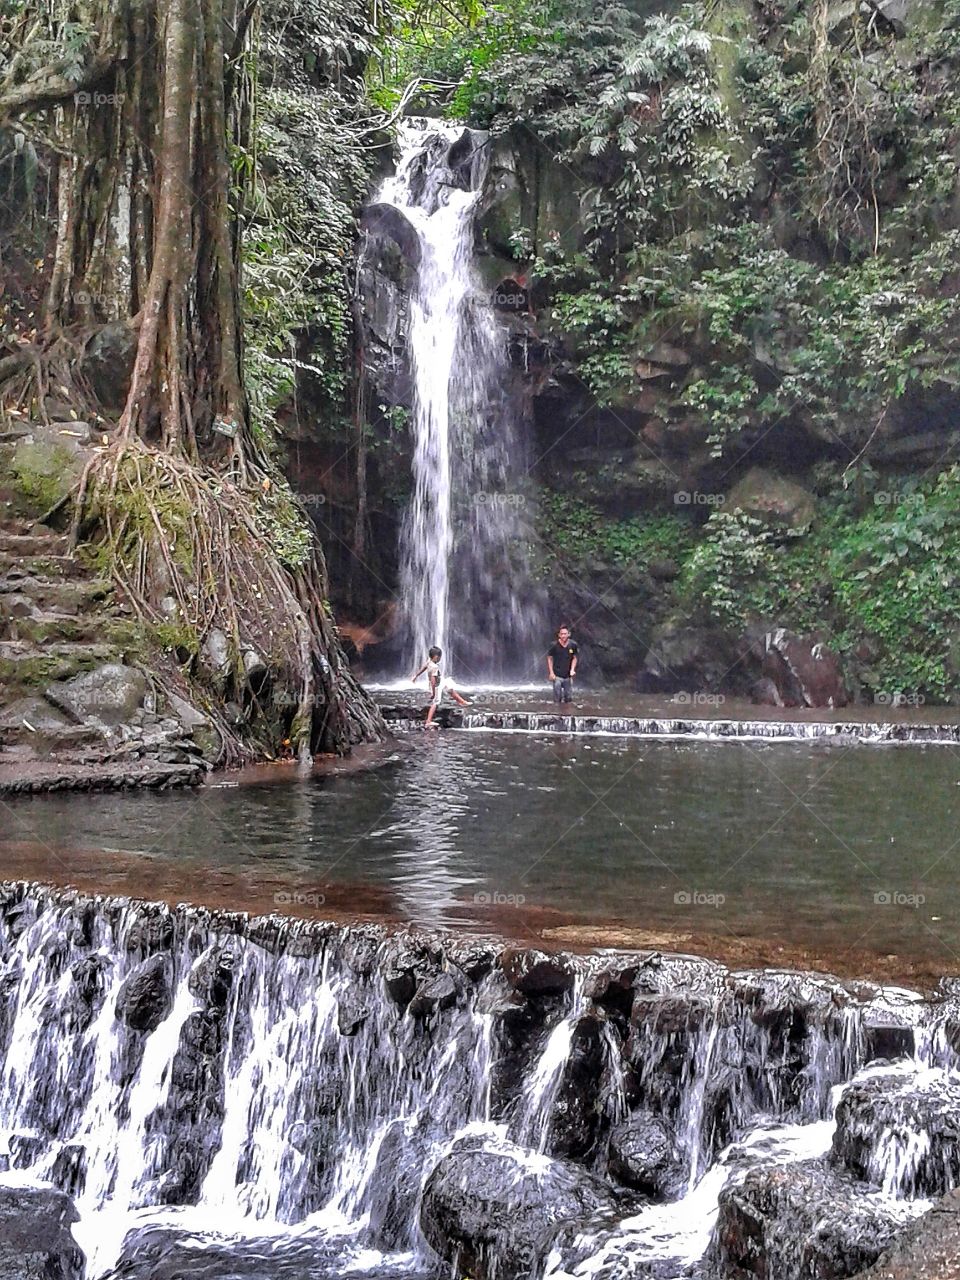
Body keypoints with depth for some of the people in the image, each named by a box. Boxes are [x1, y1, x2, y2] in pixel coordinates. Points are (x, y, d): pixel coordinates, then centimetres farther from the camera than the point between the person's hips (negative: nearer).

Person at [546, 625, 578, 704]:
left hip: (568, 676, 3)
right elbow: (549, 658, -2)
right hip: (557, 676, -3)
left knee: (569, 699, 9)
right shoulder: (554, 645, -12)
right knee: (557, 699, 0)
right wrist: (551, 672, -7)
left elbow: (574, 658, 8)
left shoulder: (573, 645, -5)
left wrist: (572, 669, -5)